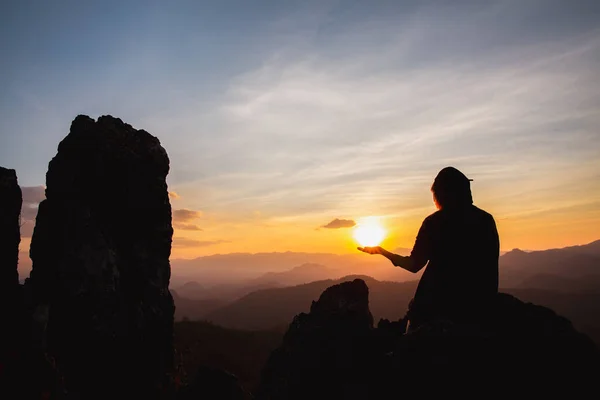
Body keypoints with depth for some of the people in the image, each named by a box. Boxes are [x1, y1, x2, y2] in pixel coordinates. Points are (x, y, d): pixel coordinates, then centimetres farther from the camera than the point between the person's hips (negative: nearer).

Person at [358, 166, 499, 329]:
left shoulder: (434, 222, -7)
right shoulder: (486, 220, 1)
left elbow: (414, 265, -3)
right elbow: (491, 266, 3)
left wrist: (381, 251, 10)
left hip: (441, 301, -4)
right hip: (478, 303, 4)